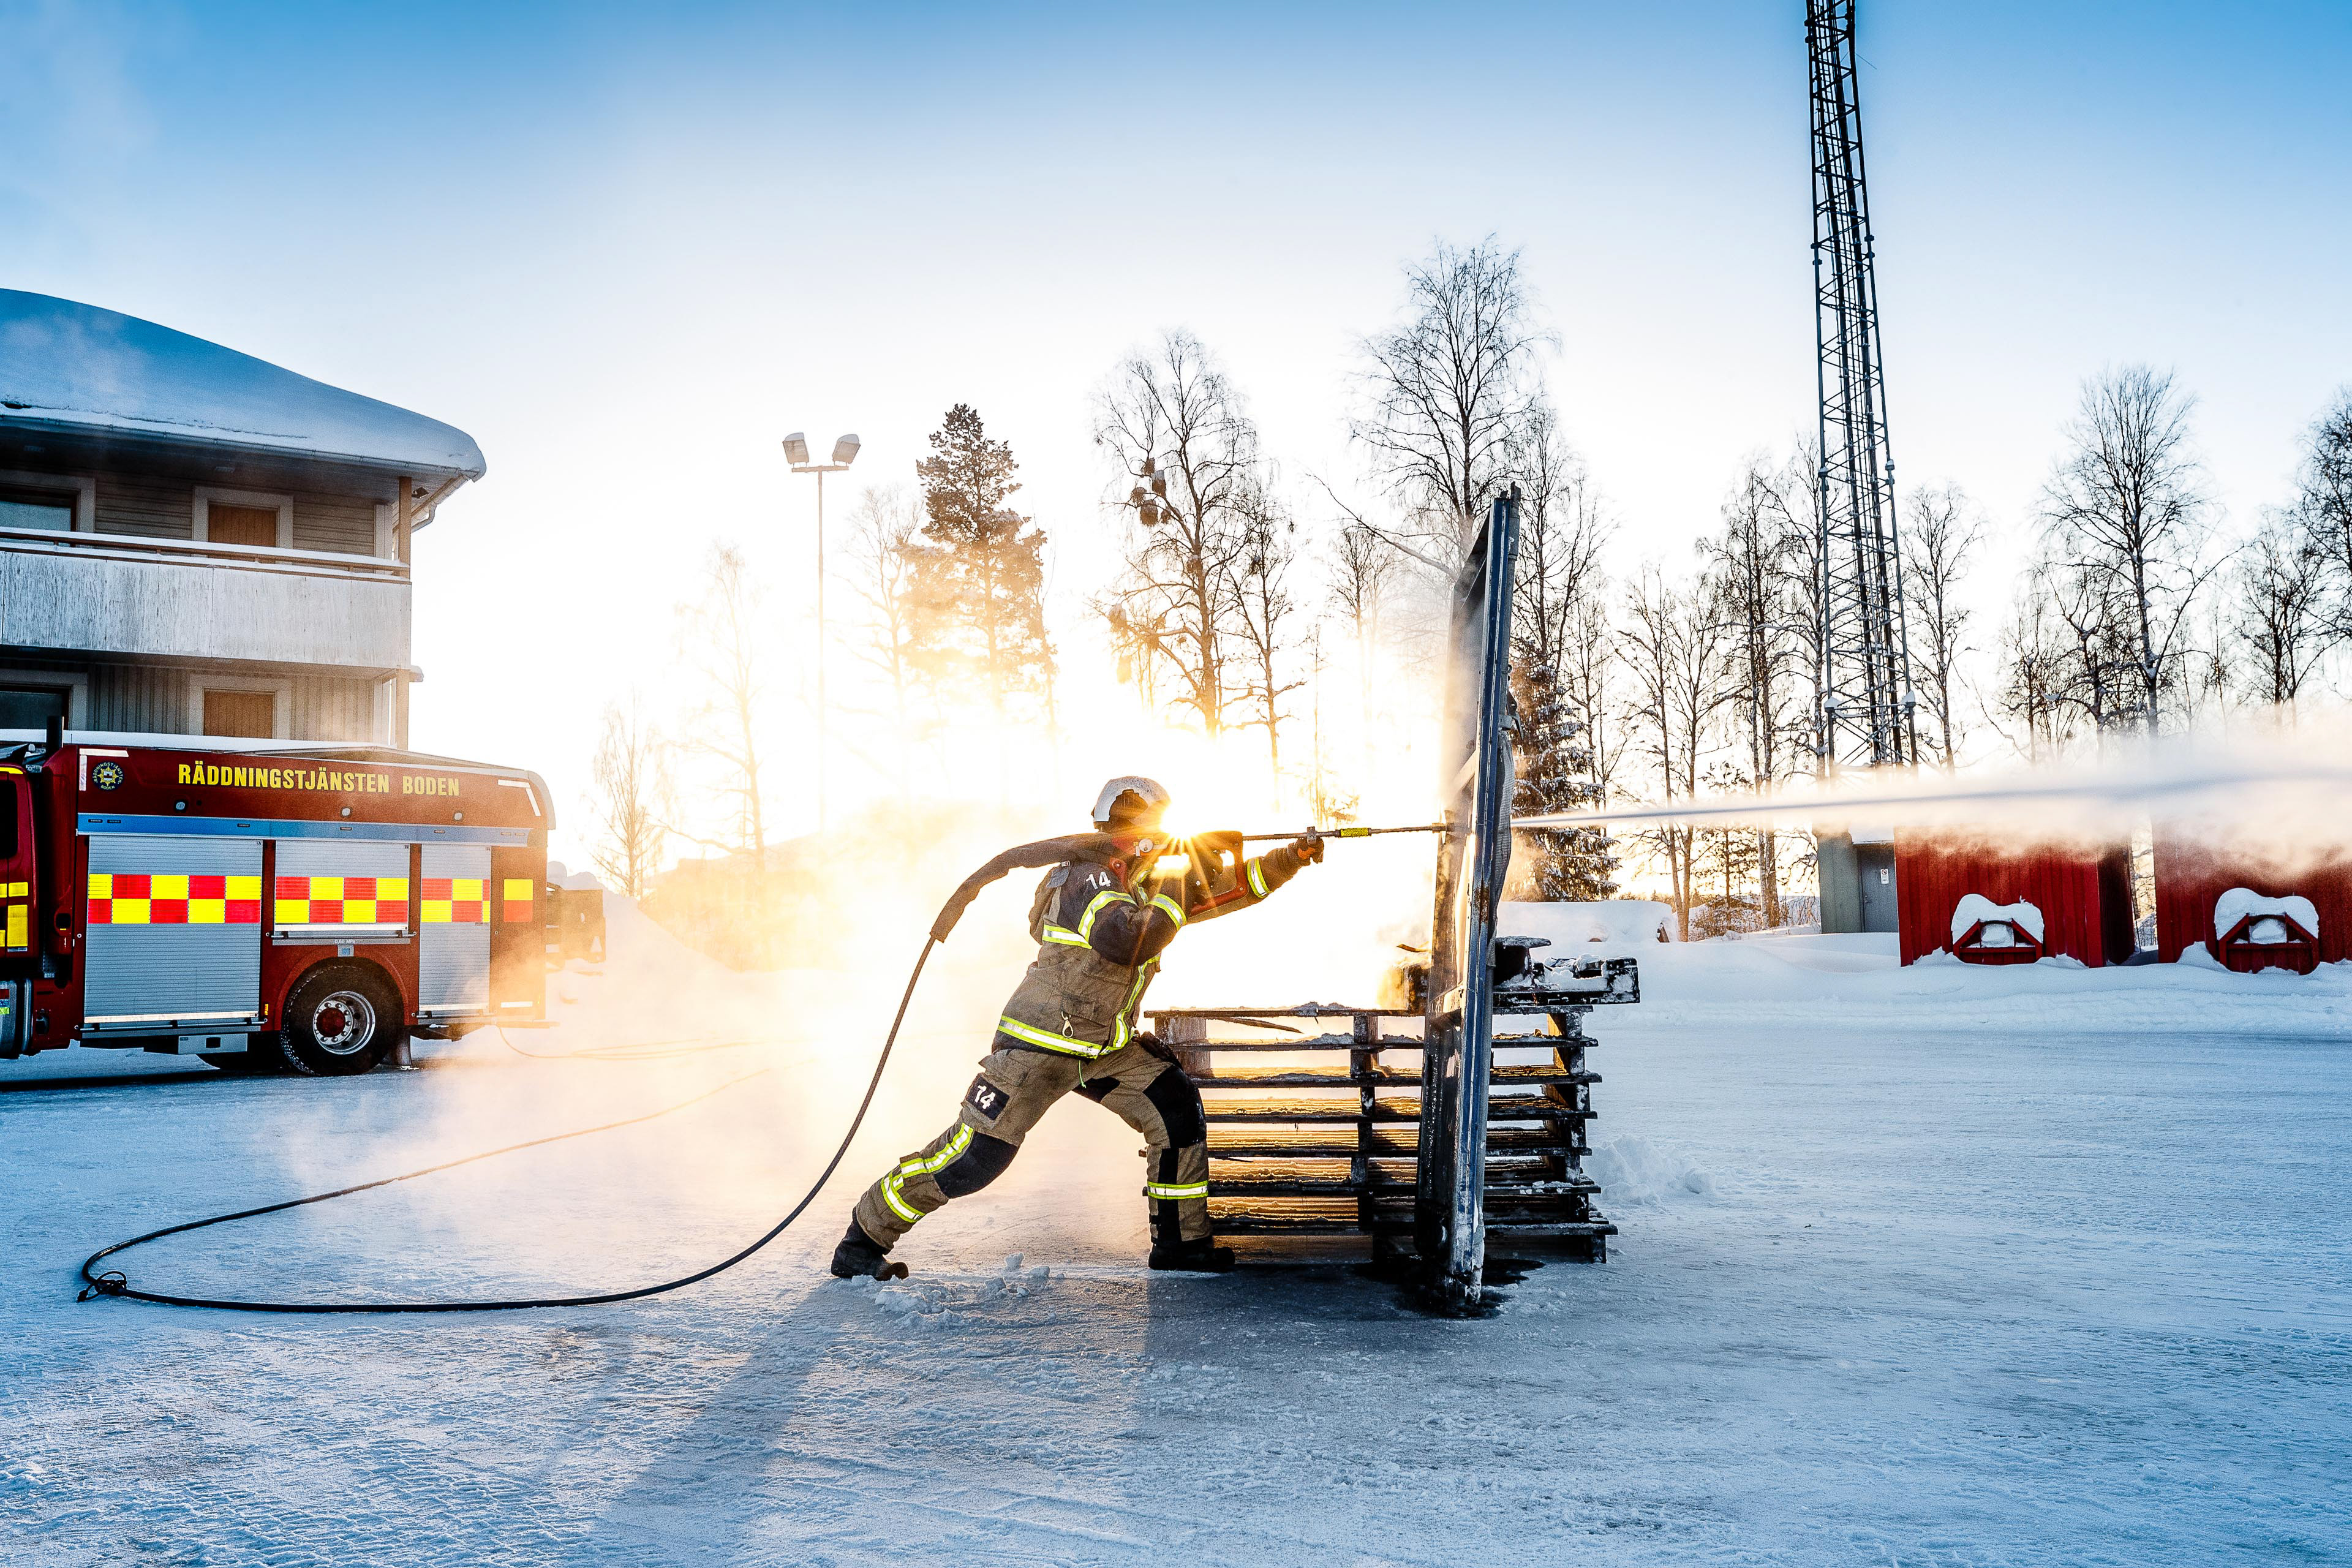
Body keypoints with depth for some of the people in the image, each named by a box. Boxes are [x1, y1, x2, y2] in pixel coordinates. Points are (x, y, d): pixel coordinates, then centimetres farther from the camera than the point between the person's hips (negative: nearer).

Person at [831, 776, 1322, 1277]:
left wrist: (1291, 858, 4)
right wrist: (1174, 898, -21)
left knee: (1178, 1112, -2)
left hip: (1106, 1048, 9)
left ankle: (1181, 1244, 10)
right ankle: (861, 1243, 6)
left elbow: (1226, 890, 13)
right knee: (973, 1157, -8)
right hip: (1038, 1045, -9)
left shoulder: (1148, 885, 10)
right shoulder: (1093, 878, -18)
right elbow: (1128, 942, -34)